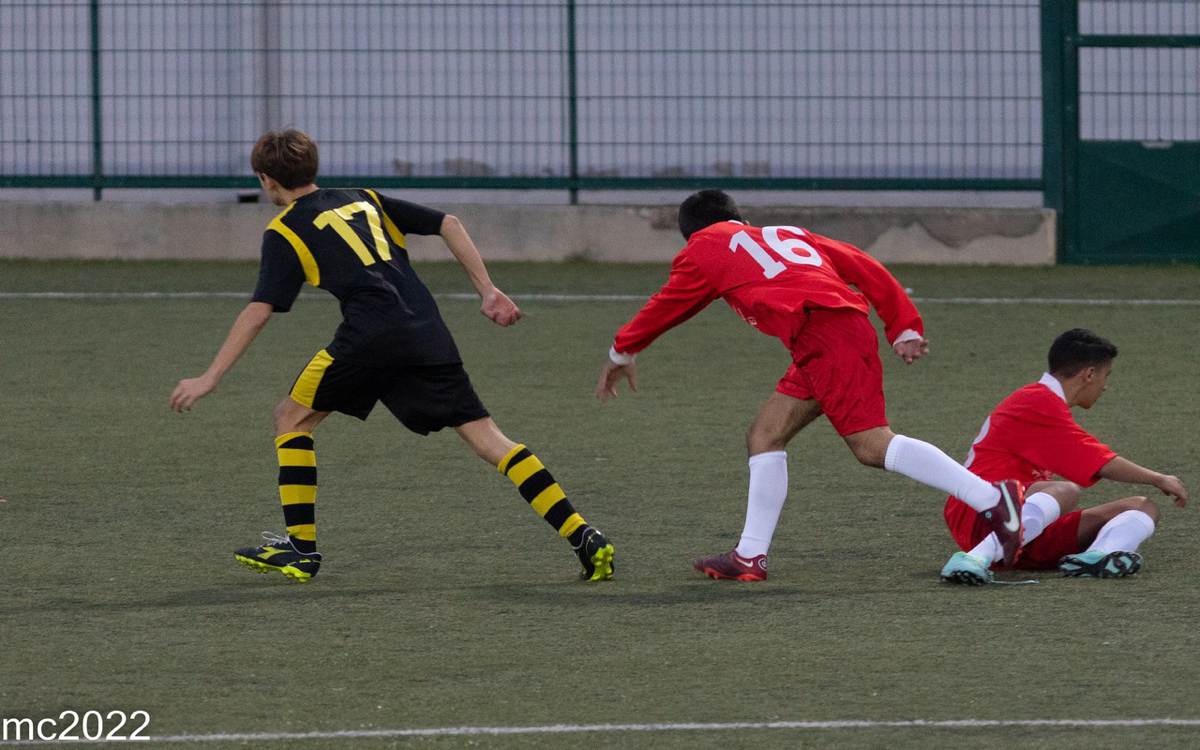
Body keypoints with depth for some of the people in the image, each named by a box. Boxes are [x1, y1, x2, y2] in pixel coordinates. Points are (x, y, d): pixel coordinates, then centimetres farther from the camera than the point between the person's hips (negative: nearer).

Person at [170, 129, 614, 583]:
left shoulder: (285, 230, 10)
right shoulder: (364, 200, 27)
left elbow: (259, 311, 0)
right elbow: (448, 224, 21)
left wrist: (210, 378, 1)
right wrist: (488, 292, 19)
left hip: (370, 336, -5)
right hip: (429, 336, 5)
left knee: (291, 418, 14)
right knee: (486, 438, 4)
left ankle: (302, 548, 7)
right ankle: (583, 537, -8)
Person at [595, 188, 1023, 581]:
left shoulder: (706, 248, 18)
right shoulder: (788, 235, 32)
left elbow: (667, 306, 29)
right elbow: (864, 267, 23)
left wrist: (621, 354, 44)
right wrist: (904, 327, 19)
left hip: (823, 334, -8)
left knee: (872, 445, -15)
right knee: (764, 437, 13)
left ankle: (991, 499, -24)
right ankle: (750, 557, 13)